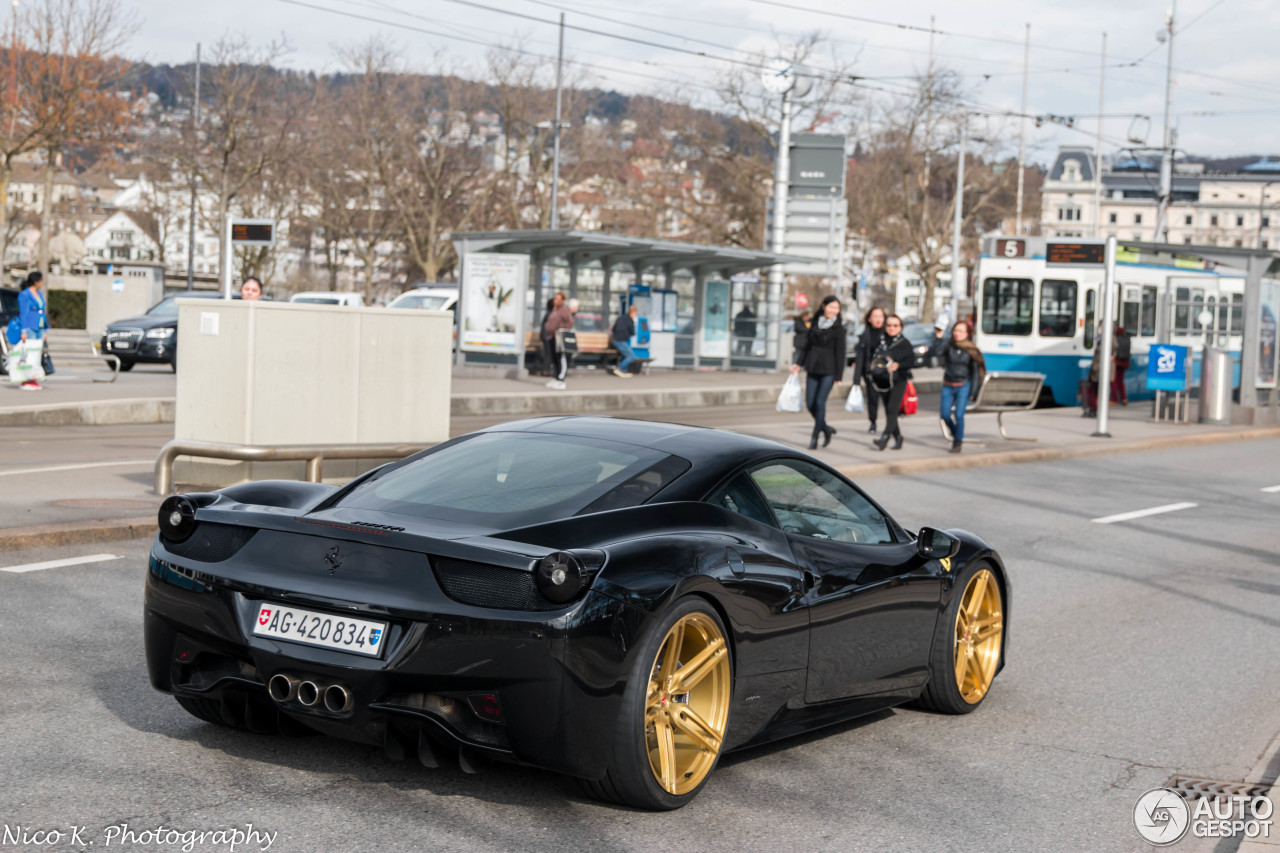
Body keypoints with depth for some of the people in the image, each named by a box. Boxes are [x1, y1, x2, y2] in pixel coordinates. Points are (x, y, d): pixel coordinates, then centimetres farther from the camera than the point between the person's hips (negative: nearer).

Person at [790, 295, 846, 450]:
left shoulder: (838, 327, -4)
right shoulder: (815, 323, 8)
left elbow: (840, 353, -5)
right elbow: (807, 345, 14)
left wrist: (838, 376, -6)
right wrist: (799, 363, 7)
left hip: (828, 370, -5)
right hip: (812, 368, 5)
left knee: (820, 402, -6)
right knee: (810, 403, 3)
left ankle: (815, 437, 5)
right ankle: (826, 428, 25)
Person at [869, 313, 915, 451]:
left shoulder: (904, 343, -1)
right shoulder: (881, 341, 10)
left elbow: (911, 361, -7)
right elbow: (873, 357, 21)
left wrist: (898, 365, -21)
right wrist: (874, 364, 1)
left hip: (898, 381, -5)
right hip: (882, 381, 5)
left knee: (892, 409, -14)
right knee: (888, 411, 7)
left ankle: (884, 438, -23)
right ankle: (898, 438, 18)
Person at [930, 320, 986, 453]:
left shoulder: (971, 350, -2)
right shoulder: (948, 344, -1)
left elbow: (975, 371, 1)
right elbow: (936, 353, -19)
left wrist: (973, 391, -4)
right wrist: (939, 337, -24)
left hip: (963, 386, -2)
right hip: (948, 386, 2)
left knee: (959, 415, -11)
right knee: (945, 415, 0)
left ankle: (958, 443, 1)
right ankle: (956, 436, 26)